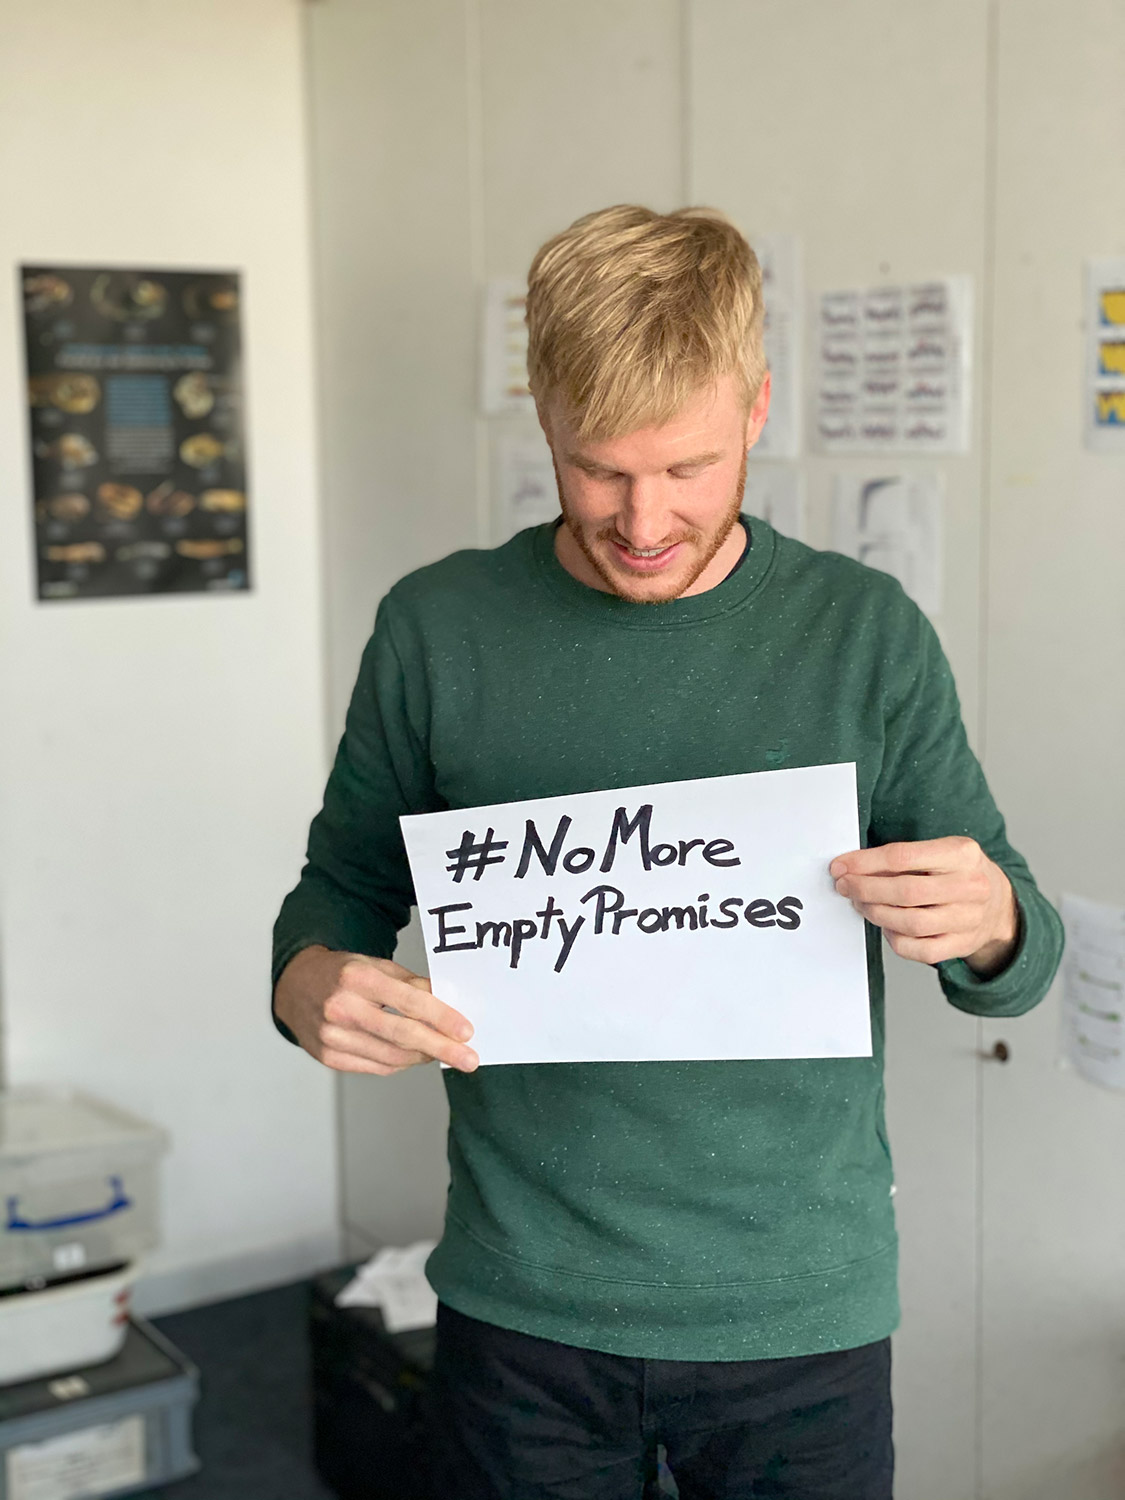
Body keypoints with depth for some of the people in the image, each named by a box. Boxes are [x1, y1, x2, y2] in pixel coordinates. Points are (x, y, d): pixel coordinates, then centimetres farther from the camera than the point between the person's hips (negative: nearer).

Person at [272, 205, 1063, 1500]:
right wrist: (311, 983, -17)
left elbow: (1015, 961, 0)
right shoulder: (437, 630, -5)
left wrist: (988, 923, -23)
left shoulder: (867, 635, -5)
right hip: (521, 1304, 1)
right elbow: (344, 886, 6)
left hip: (800, 1309, 0)